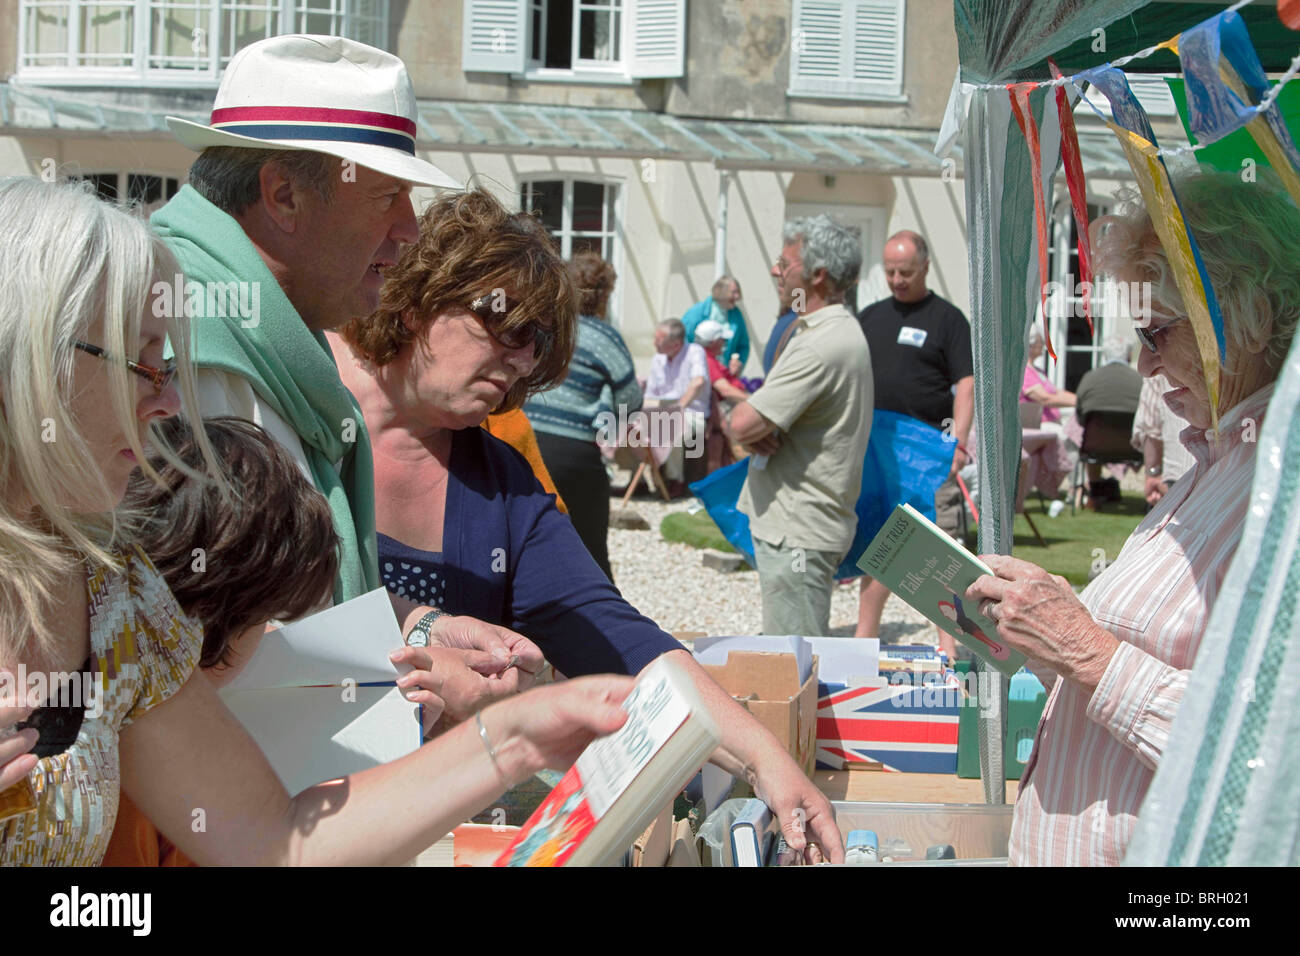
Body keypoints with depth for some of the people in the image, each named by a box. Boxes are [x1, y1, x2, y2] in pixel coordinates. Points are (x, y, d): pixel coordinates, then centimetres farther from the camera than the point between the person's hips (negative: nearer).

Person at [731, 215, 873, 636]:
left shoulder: (821, 346, -20)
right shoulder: (843, 331, 15)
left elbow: (743, 424, -25)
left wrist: (744, 409, -2)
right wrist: (760, 431, -6)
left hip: (797, 532, -11)